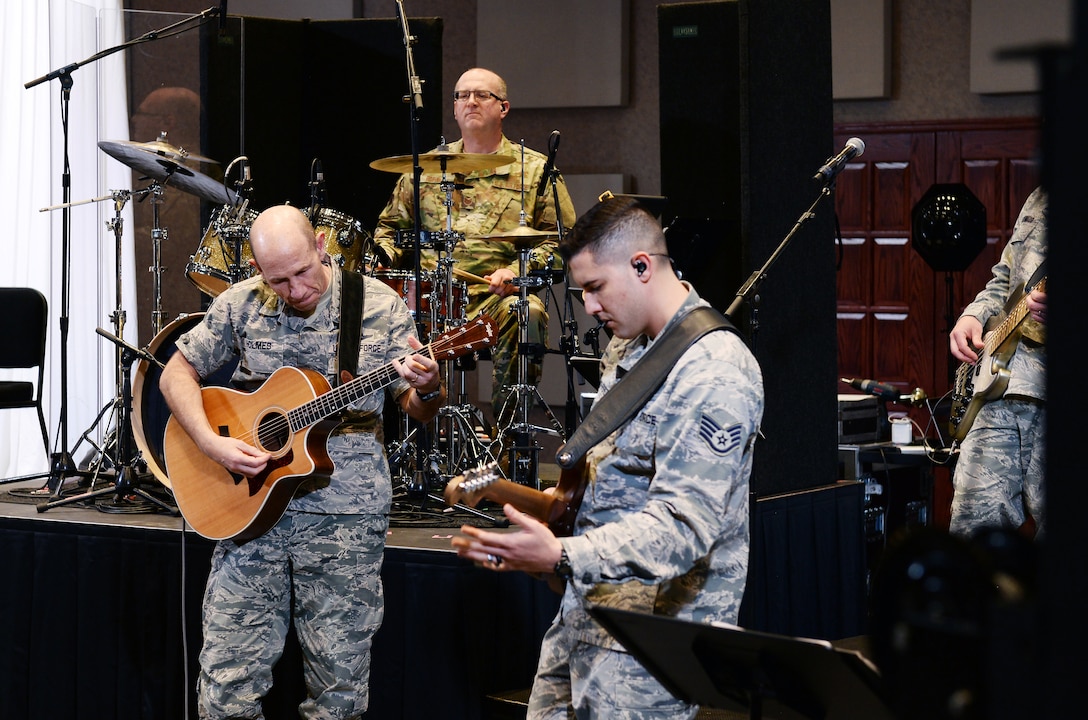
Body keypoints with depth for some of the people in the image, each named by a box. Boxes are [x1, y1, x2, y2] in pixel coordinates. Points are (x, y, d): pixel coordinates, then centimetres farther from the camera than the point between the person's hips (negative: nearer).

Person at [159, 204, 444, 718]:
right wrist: (211, 443, -8)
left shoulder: (379, 306, -2)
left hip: (344, 514, -1)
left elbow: (418, 410, 4)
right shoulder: (241, 304, 1)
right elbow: (177, 372, 8)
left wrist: (427, 390, -21)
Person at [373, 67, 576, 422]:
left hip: (499, 297, -2)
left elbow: (562, 239, 5)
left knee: (526, 313, -36)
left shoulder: (535, 170, 10)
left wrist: (516, 271, -12)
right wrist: (380, 262, 5)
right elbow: (392, 226, 27)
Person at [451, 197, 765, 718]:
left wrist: (562, 557, -38)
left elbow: (682, 526, -29)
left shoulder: (714, 377, -21)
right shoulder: (628, 345, 12)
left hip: (655, 631, -10)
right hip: (586, 606, 10)